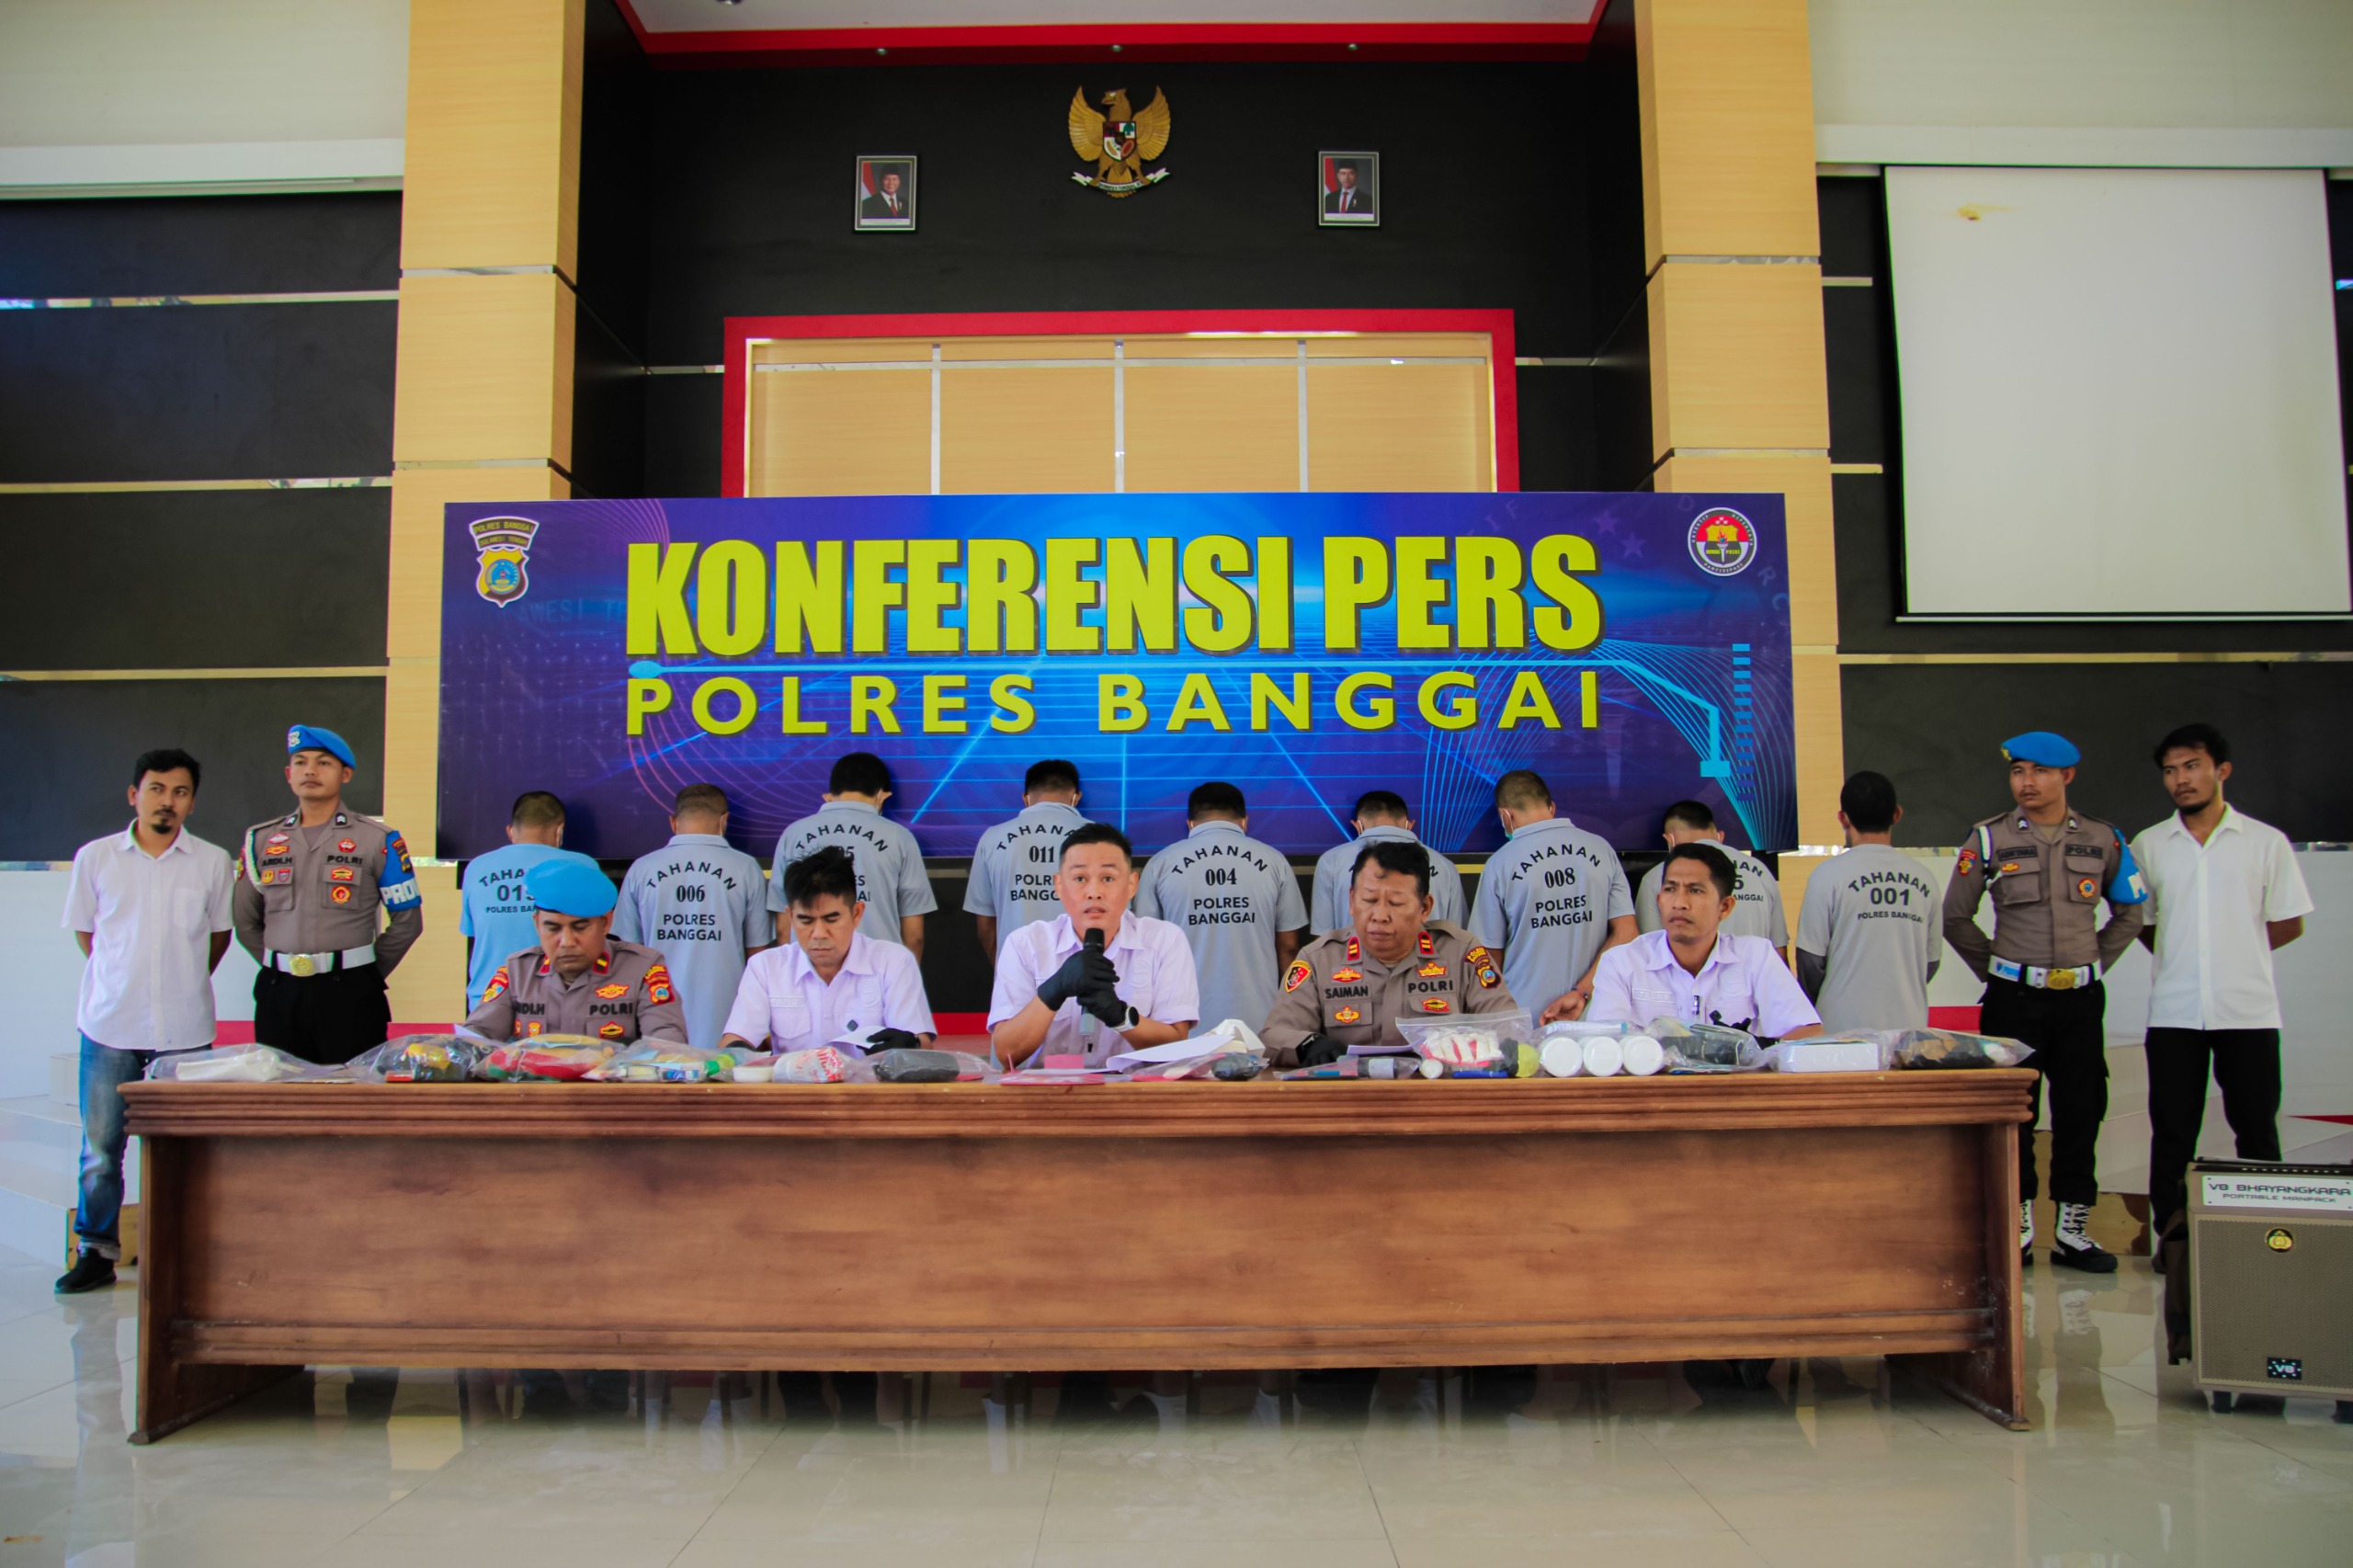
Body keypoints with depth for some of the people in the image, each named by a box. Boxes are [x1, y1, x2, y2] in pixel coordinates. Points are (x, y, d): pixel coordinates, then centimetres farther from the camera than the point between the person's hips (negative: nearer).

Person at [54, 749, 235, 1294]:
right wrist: (123, 982, 10)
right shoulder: (95, 857, 3)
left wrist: (185, 983, 10)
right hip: (110, 1024, 1)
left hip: (184, 1028, 0)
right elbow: (85, 932, 13)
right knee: (100, 1146, 5)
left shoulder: (213, 862, 2)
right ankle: (97, 1252, 17)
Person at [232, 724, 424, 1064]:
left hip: (349, 994, -3)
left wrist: (364, 973, 5)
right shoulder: (261, 840, 13)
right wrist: (279, 965, 9)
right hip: (278, 994, 3)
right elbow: (246, 922, 18)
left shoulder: (377, 840, 3)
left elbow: (406, 921, 4)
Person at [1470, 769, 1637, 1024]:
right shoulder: (1602, 849, 1)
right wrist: (1582, 992, -5)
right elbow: (1626, 934, -2)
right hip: (1592, 1012, 3)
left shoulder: (1501, 863, -6)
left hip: (1525, 1018, -2)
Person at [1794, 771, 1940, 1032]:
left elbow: (1811, 960, -6)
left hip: (1846, 1029, -3)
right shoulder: (1924, 879, 4)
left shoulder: (1828, 876, -9)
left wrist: (1811, 1012, 12)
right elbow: (1930, 963, 10)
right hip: (1910, 1026, 4)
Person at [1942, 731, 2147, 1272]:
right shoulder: (1988, 839, -1)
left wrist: (2093, 964, 10)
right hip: (2014, 999, -2)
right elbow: (1955, 918, 6)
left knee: (2081, 1111, 5)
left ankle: (2073, 1231, 16)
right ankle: (2017, 1228, 13)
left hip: (2081, 998, 2)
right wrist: (1996, 970, 4)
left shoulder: (2103, 840, 5)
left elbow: (2129, 913, 18)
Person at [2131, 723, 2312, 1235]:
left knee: (2257, 1131, 3)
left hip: (2248, 1011, -1)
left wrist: (2234, 953, 2)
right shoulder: (2149, 845, 8)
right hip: (2174, 1013, 1)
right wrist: (2184, 957, 5)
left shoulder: (2266, 842, 3)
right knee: (2172, 1133, 4)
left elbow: (2290, 923, 7)